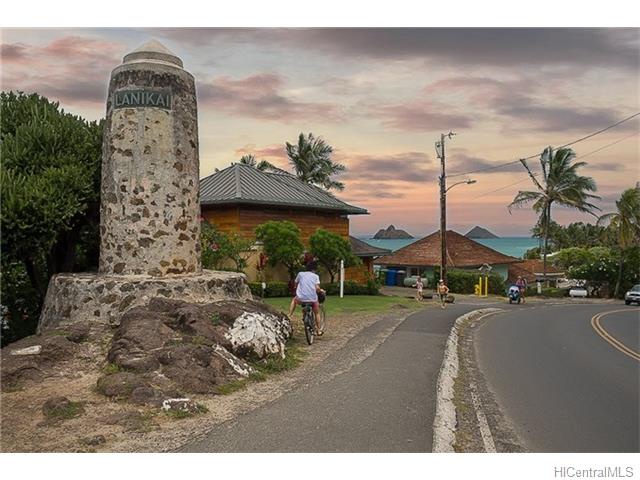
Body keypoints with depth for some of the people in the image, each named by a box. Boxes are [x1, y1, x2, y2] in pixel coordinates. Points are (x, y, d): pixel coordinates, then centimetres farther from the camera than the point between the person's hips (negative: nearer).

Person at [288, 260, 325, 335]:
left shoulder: (300, 274, 13)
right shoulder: (316, 276, 11)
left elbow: (296, 285, 23)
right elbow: (317, 288, -2)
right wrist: (321, 291, 18)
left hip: (301, 298, 0)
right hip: (312, 299, 0)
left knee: (294, 300, 36)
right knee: (317, 313, 27)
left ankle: (289, 316, 23)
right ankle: (319, 330, 30)